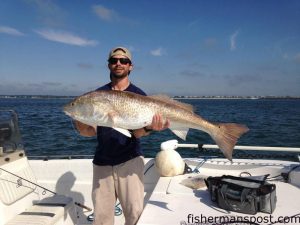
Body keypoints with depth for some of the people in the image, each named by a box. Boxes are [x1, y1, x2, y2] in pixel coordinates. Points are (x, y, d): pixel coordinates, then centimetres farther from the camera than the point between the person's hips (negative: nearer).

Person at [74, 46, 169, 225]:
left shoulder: (139, 95, 0)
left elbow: (137, 133, -8)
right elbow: (91, 131, 1)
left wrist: (149, 127, -29)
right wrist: (82, 126, -21)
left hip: (130, 160, -2)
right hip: (102, 161, 3)